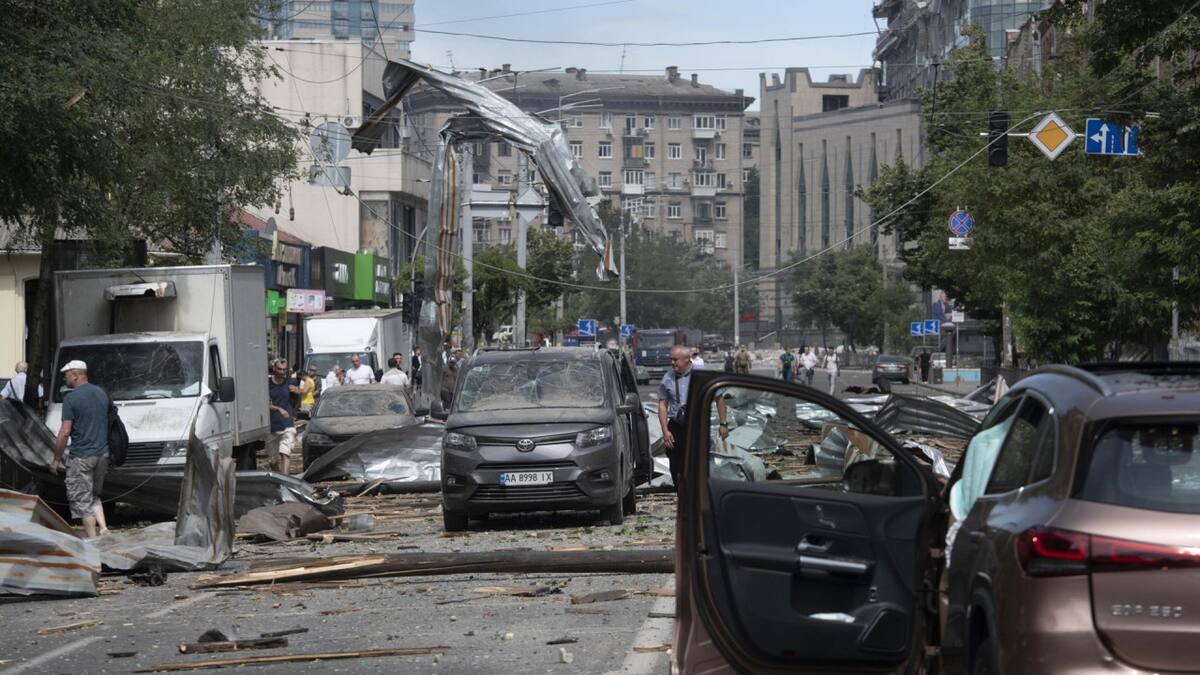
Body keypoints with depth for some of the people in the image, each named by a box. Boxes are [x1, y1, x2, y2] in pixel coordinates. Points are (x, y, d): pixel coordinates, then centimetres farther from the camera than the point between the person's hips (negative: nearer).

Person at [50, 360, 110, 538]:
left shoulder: (71, 398, -13)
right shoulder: (102, 394, 8)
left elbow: (65, 432, -15)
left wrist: (56, 459, -6)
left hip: (81, 457, -7)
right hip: (102, 454, 7)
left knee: (82, 500, 2)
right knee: (94, 496, 20)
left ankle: (92, 539, 2)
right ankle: (103, 528, 3)